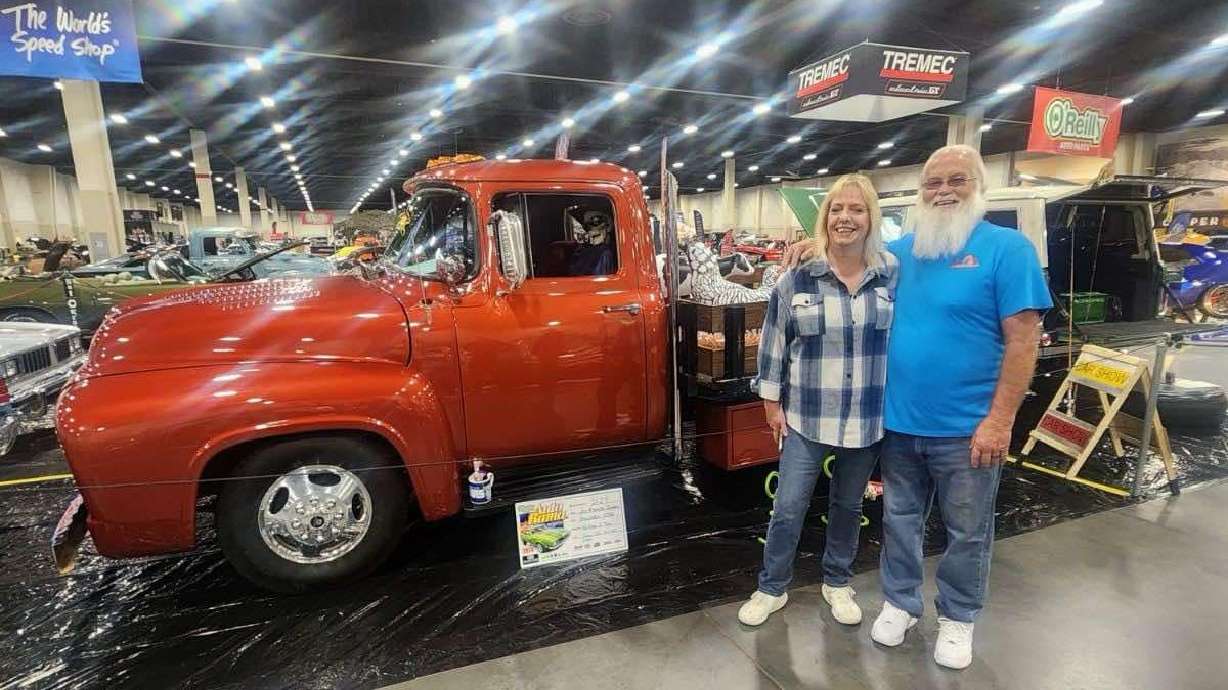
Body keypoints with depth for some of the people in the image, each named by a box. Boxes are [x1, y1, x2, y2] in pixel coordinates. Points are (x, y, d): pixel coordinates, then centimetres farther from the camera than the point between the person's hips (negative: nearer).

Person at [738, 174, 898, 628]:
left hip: (868, 419, 2)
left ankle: (837, 583, 40)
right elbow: (773, 345, -2)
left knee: (848, 506, 18)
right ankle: (772, 589, 26)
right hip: (806, 417, -2)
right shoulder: (796, 281, -7)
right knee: (788, 508, 5)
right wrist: (772, 403, -1)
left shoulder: (894, 277, -1)